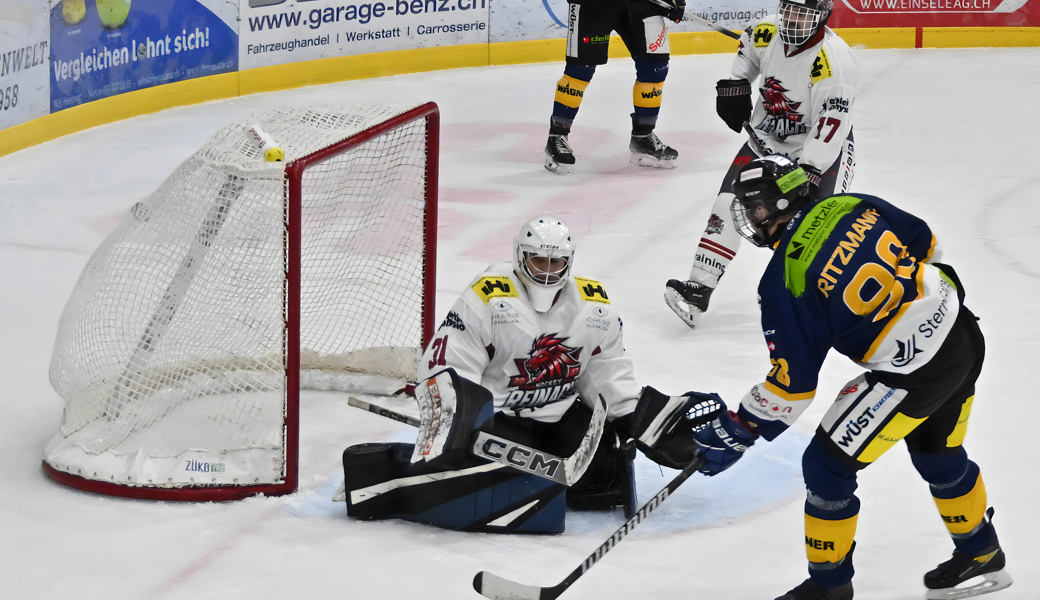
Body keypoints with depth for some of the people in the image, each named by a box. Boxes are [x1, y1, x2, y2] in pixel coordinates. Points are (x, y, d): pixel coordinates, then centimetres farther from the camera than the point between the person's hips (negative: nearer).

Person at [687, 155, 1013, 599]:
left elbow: (792, 385, -13)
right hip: (963, 332, 8)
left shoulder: (785, 283, -16)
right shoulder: (850, 208, 2)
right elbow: (925, 244, 14)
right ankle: (980, 556, 47)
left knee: (827, 466, 4)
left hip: (914, 374, -8)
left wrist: (737, 432, -3)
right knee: (939, 455, 29)